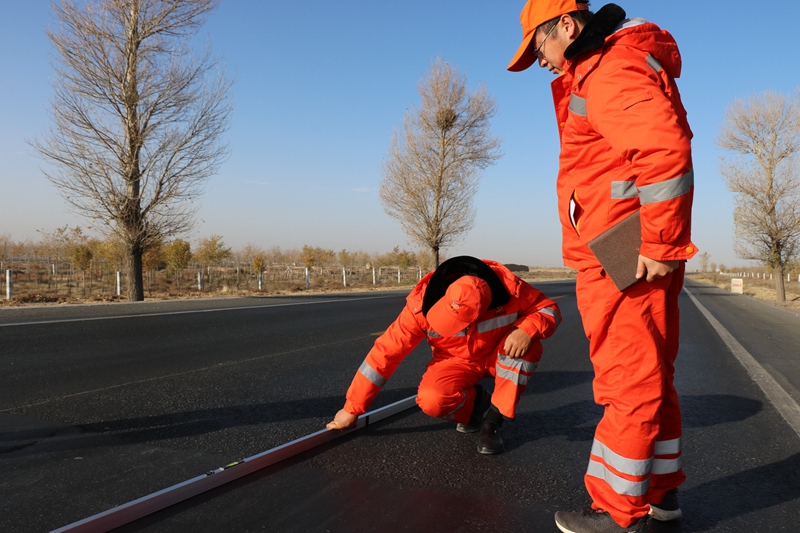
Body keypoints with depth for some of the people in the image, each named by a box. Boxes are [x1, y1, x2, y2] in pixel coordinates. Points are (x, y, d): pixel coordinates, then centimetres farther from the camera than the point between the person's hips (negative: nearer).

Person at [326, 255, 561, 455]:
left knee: (526, 343, -33)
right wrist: (352, 409, -23)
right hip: (457, 360, 0)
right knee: (431, 401, -31)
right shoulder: (422, 305, -32)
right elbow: (386, 351, -26)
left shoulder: (508, 288, -33)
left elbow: (549, 309, -16)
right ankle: (476, 403, 4)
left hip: (499, 355, 1)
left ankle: (494, 417, -14)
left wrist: (526, 330, -41)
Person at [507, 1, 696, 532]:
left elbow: (666, 148, -26)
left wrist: (660, 244, -23)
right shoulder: (599, 72, 22)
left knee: (628, 382, -2)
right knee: (651, 377, 16)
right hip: (628, 261, 11)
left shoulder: (610, 68, -12)